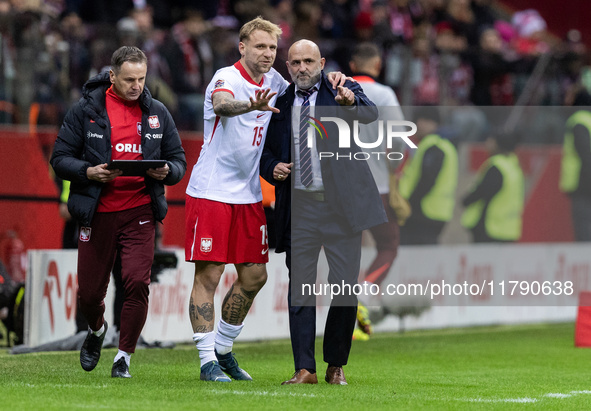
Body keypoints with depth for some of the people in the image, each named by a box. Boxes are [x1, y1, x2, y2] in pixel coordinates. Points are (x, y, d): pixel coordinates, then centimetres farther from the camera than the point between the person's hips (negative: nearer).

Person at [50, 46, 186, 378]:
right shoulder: (86, 110, -1)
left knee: (138, 282, -17)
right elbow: (60, 158, 0)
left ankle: (124, 356, 1)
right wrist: (89, 172, -18)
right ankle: (97, 329, 41)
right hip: (97, 213, -1)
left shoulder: (157, 113, 7)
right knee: (89, 293, 4)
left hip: (140, 211, 1)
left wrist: (167, 172, -11)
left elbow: (179, 160, 12)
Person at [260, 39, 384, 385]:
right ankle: (305, 369, 1)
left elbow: (370, 114, -18)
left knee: (346, 286, -1)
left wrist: (350, 102, -40)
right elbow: (267, 148, 22)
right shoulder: (281, 102, 12)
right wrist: (272, 167, -1)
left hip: (341, 204, -2)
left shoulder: (343, 90, 2)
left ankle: (337, 366, 13)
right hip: (299, 205, 3)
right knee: (300, 288, -1)